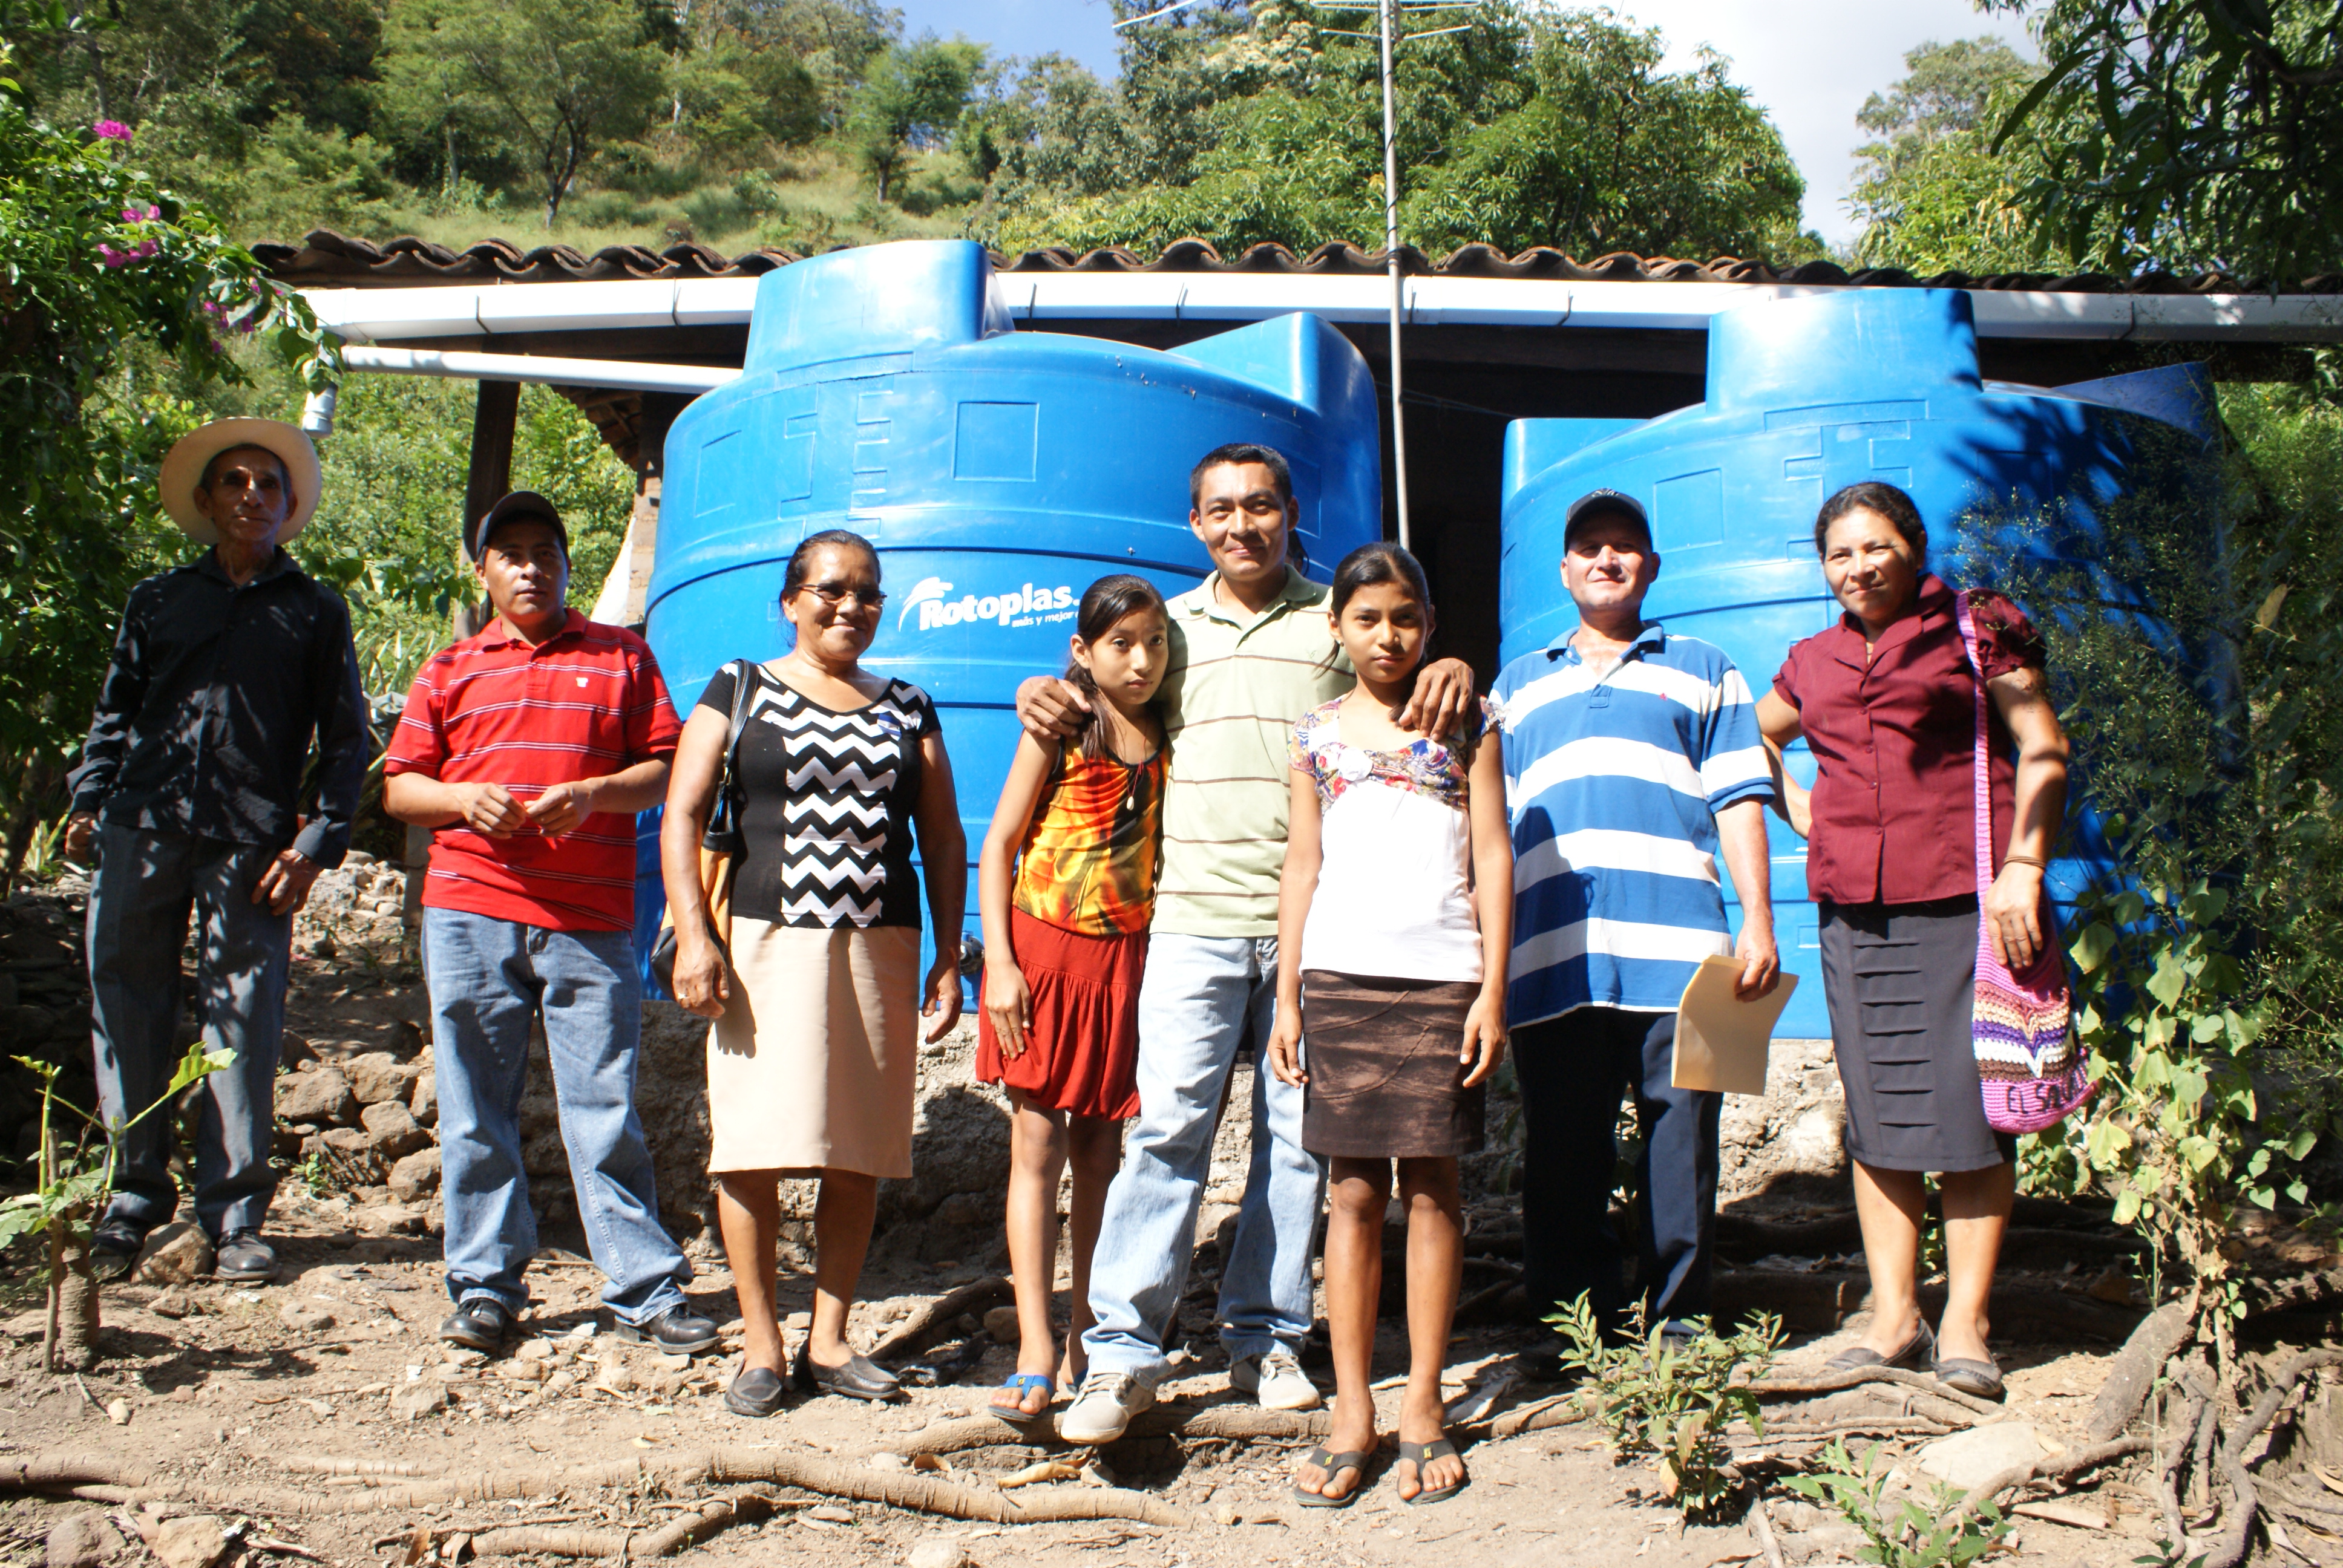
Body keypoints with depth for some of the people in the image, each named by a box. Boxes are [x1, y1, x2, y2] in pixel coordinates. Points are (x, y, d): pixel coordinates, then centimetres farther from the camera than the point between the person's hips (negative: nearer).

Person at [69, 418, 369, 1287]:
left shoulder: (315, 611, 14)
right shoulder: (157, 600, 19)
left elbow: (345, 739, 10)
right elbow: (115, 711, 20)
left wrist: (317, 841, -1)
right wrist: (90, 798, 5)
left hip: (252, 846, -2)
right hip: (142, 831, 2)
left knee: (243, 1024, -3)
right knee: (128, 1012, 2)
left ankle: (234, 1217, 3)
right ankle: (134, 1200, 12)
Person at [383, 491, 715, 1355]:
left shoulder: (623, 655, 12)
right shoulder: (450, 669, 16)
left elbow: (665, 767, 8)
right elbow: (398, 787, 14)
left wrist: (595, 794, -11)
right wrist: (464, 799, -6)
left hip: (592, 919, -2)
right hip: (470, 915, 2)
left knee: (606, 1109, -3)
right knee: (476, 1111, 4)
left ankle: (645, 1291, 3)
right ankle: (485, 1286, 14)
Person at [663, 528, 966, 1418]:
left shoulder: (907, 710, 16)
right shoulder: (740, 692, 8)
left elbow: (943, 839, 16)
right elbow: (682, 814, 2)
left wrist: (949, 956, 8)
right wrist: (693, 937, -9)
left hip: (879, 951, 3)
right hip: (765, 944, -2)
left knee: (860, 1154, 2)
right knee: (753, 1147, -5)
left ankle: (828, 1344, 12)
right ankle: (761, 1345, 5)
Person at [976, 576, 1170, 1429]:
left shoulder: (1165, 738, 8)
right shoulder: (1057, 729, -1)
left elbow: (1173, 847, 13)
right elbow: (998, 845, -2)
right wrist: (999, 961, -10)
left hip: (1128, 958, 3)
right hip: (1044, 949, -3)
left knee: (1101, 1152, 8)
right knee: (1037, 1146, -4)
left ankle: (1086, 1338, 17)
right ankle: (1036, 1350, -5)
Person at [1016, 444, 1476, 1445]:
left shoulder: (1339, 621, 8)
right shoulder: (1170, 627, 16)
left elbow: (1415, 661, 7)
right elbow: (1103, 694, 26)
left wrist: (1452, 668, -17)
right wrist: (1044, 693, 3)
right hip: (1195, 917, 0)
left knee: (1298, 1133, 4)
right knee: (1167, 1121, -8)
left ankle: (1267, 1341, 15)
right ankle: (1124, 1350, -5)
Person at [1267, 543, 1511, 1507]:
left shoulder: (1462, 722, 8)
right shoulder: (1317, 734, 12)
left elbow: (1492, 857, 4)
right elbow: (1302, 867, 13)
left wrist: (1492, 990, -3)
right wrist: (1287, 998, 7)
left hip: (1443, 977, -1)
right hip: (1340, 975, 1)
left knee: (1431, 1186, 1)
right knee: (1354, 1190, 2)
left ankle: (1424, 1409, 9)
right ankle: (1351, 1413, 7)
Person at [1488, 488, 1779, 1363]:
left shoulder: (1703, 671, 19)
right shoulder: (1518, 686, 24)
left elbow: (1739, 802, 10)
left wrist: (1758, 921, -1)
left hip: (1675, 954, -1)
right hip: (1553, 961, 2)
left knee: (1680, 1146, -1)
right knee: (1562, 1157, 2)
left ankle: (1676, 1326, 8)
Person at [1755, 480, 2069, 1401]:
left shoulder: (1975, 630, 4)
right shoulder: (1813, 663, 17)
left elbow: (2044, 750, -1)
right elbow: (1753, 737, 35)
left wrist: (2023, 865, -11)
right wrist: (1796, 808, 19)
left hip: (1963, 894, -4)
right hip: (1852, 904, 5)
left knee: (1968, 1108, -5)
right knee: (1875, 1114, 4)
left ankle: (1964, 1325, 0)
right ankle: (1894, 1320, 9)